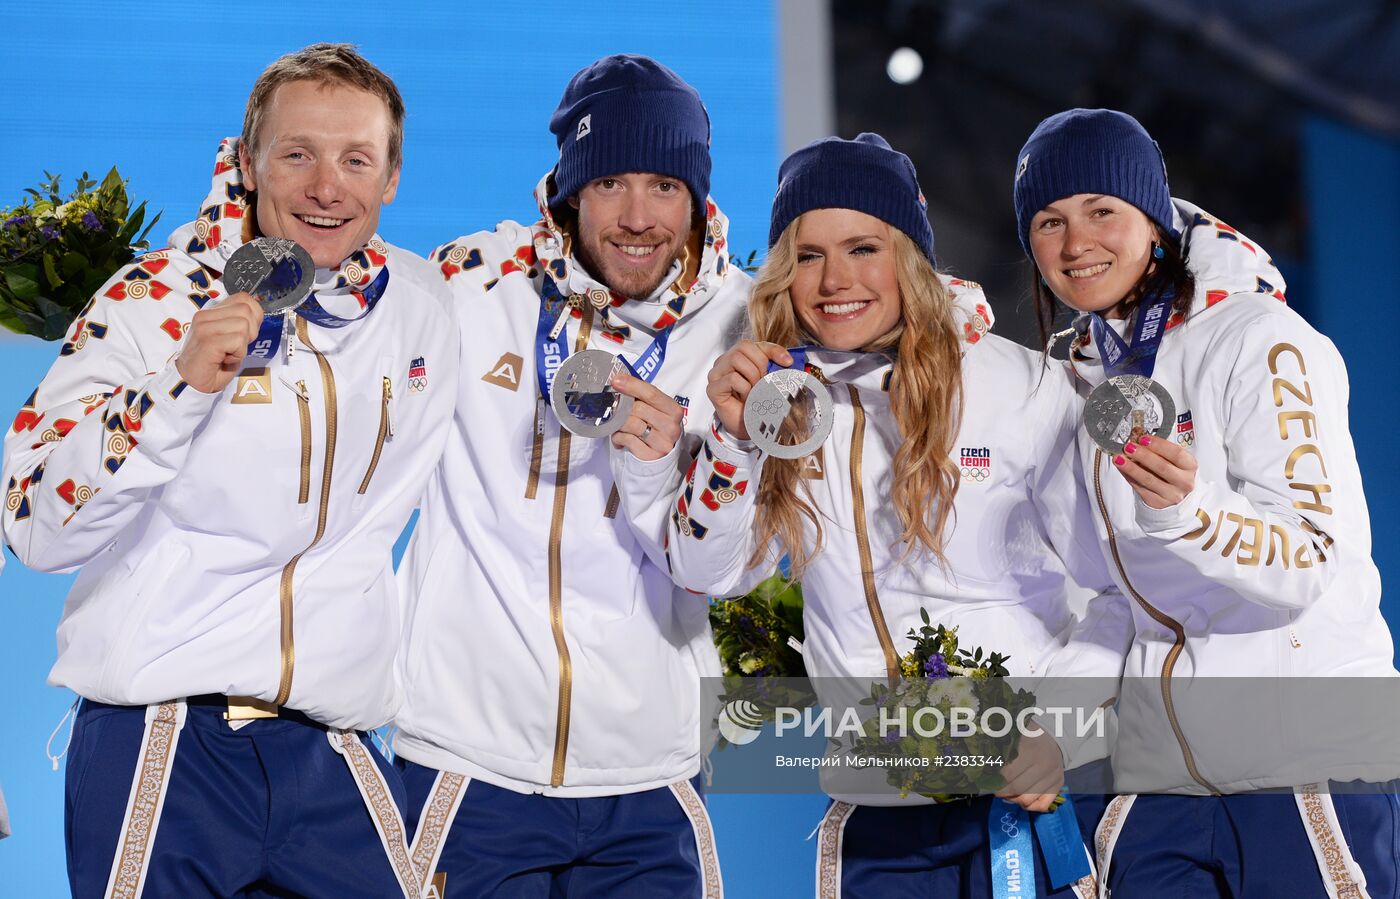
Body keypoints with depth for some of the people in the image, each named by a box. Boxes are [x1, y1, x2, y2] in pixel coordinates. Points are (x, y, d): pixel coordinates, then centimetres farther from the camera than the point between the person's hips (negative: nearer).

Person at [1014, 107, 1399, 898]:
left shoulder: (1257, 340, -12)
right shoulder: (1085, 370, 9)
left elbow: (1309, 562, -20)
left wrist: (1188, 507, -37)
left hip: (1304, 746, -6)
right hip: (1159, 763, 6)